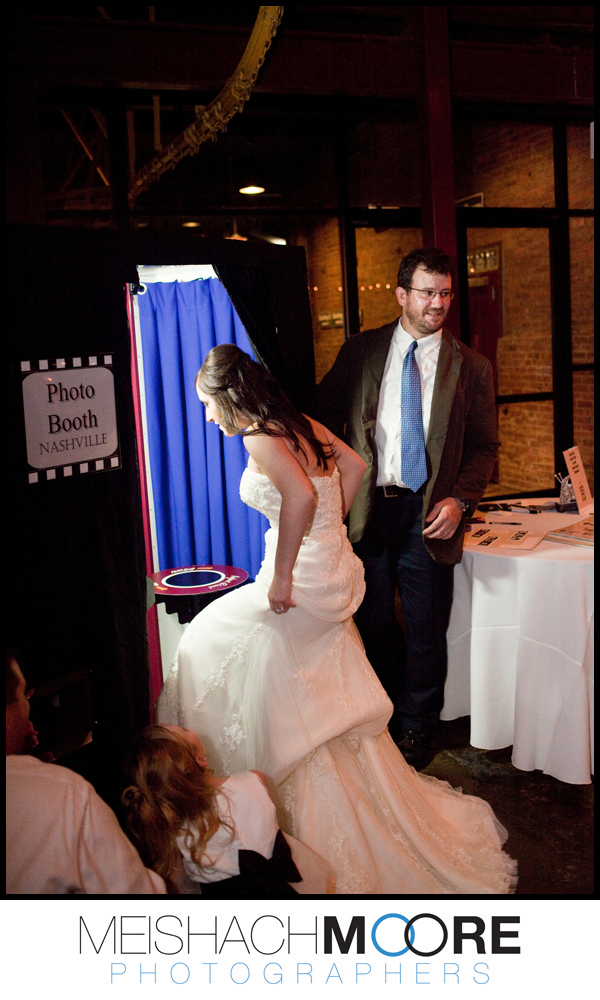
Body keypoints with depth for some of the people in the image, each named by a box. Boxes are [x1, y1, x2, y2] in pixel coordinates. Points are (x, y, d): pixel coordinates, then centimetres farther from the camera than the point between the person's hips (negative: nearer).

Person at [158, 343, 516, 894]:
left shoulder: (260, 438, -17)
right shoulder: (303, 425, 9)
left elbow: (301, 496, -34)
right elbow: (354, 466, 20)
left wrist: (281, 577, -27)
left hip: (303, 581, -9)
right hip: (336, 573, 9)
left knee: (208, 643, 13)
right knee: (334, 709, 21)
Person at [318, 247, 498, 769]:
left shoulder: (471, 367, 3)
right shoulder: (360, 352, 4)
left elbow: (484, 447, 4)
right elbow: (326, 418, 7)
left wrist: (459, 500, -11)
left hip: (429, 514, -1)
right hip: (368, 507, 1)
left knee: (427, 629, 9)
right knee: (373, 622, 14)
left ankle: (416, 727, 32)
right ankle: (387, 716, 37)